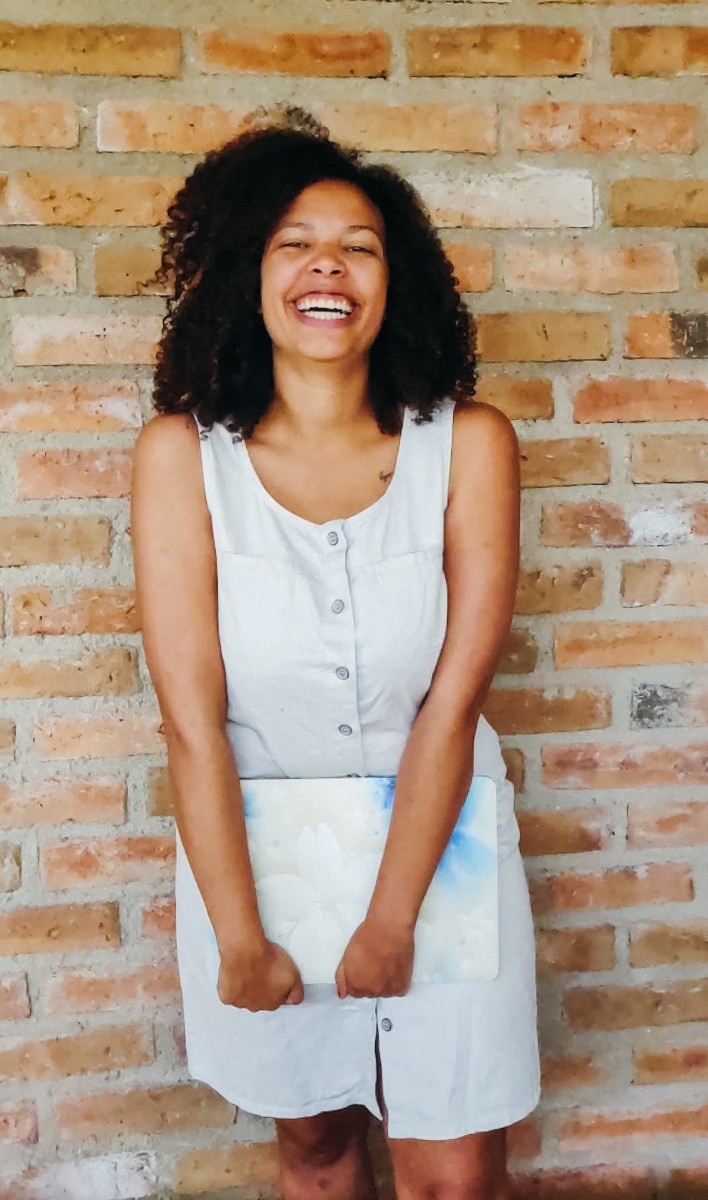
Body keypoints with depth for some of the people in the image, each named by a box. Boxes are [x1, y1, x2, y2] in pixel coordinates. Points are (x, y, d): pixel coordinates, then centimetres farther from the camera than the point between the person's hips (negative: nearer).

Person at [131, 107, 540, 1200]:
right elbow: (192, 719, -15)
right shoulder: (183, 454, -14)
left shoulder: (468, 443, -13)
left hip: (439, 841, 0)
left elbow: (452, 699, -14)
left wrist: (391, 918, -14)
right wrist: (240, 939, -12)